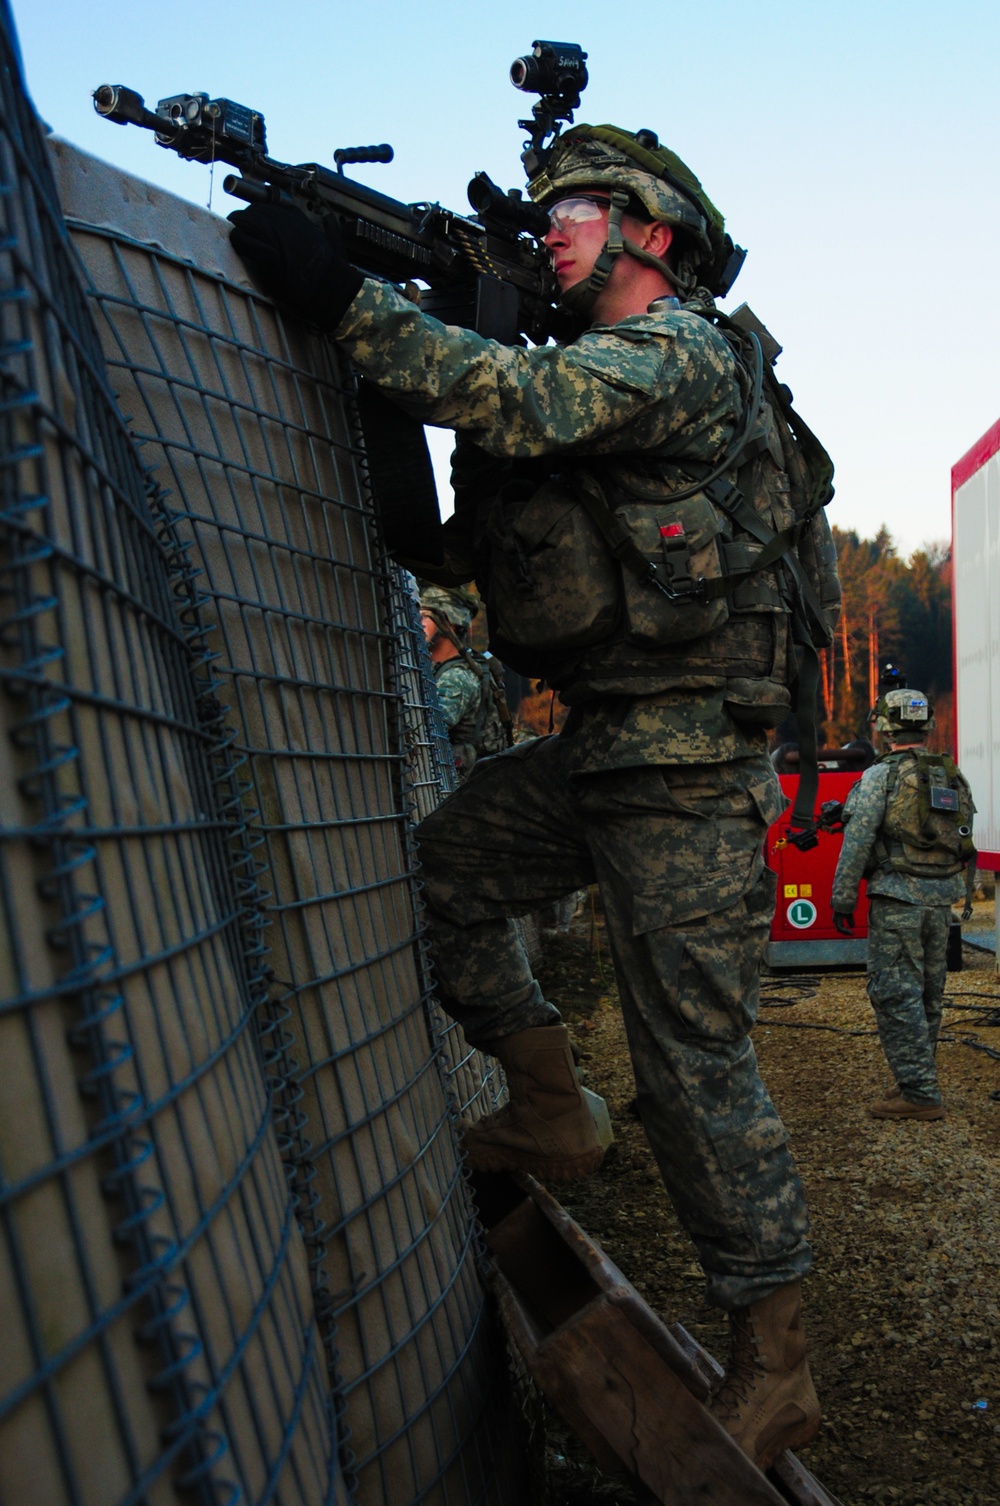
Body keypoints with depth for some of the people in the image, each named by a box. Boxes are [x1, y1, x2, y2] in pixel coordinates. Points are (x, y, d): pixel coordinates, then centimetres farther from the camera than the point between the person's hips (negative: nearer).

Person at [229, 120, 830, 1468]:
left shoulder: (682, 353, -9)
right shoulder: (591, 367, 20)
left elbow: (525, 403, -29)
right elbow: (461, 542, 16)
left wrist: (339, 293, -22)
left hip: (686, 761, -9)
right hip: (598, 747, 9)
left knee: (695, 1061, -4)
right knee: (438, 873, 11)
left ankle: (774, 1372, 13)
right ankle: (552, 1113, 23)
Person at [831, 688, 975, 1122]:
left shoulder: (881, 776, -10)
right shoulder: (953, 776, 9)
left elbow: (857, 844, -13)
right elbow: (963, 840, 14)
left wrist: (842, 899, -6)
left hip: (898, 897, -7)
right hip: (943, 897, 7)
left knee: (896, 995, -3)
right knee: (928, 994, 14)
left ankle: (919, 1093, -4)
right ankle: (917, 1079, 25)